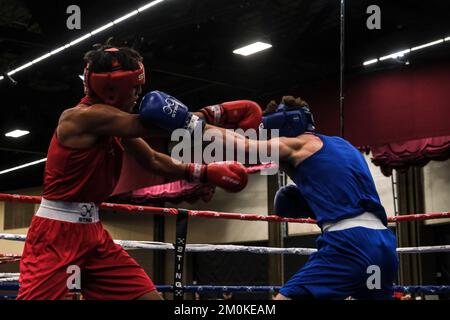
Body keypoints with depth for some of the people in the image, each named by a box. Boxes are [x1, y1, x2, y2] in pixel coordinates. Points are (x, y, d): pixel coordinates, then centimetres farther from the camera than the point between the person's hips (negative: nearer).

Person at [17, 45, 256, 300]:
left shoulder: (115, 125, 10)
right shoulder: (83, 116, -18)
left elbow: (153, 160, 20)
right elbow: (157, 125, -19)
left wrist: (204, 173, 11)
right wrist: (219, 113, -12)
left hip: (93, 233, 9)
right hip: (56, 234, -9)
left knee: (150, 296, 1)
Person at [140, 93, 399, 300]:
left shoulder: (298, 144, 4)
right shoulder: (343, 146, 27)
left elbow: (241, 143, 1)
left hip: (349, 243, -8)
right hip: (383, 243, 8)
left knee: (286, 296, -9)